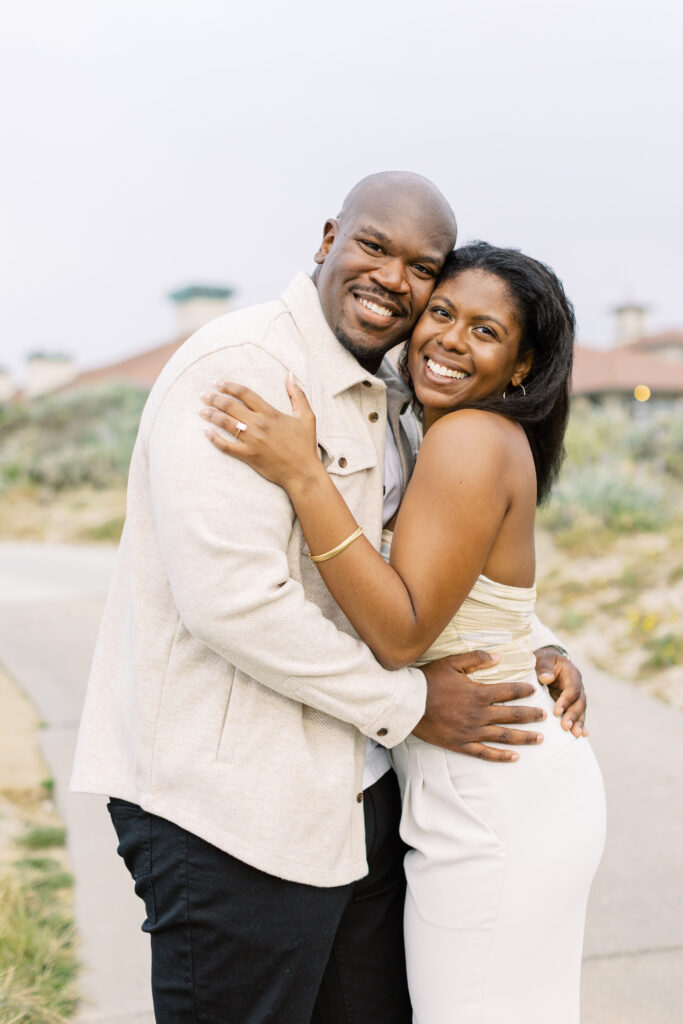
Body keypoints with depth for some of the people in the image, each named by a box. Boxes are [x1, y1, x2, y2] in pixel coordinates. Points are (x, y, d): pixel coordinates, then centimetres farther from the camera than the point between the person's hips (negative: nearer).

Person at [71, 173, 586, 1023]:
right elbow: (230, 599, -25)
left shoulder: (387, 407, 14)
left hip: (349, 793, 9)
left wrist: (534, 645, 9)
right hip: (230, 808, -9)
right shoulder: (240, 366, -16)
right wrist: (408, 705, -15)